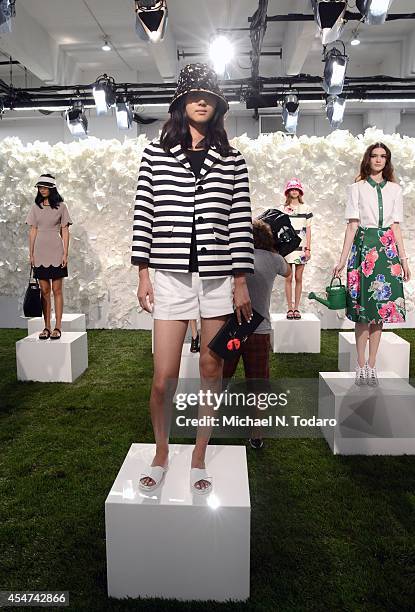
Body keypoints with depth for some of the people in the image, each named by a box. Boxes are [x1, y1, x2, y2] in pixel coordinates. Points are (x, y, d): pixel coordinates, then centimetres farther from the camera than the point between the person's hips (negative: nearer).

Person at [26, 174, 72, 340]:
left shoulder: (61, 207, 1)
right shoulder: (36, 207, 9)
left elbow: (65, 231, 0)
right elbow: (33, 231, 9)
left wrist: (65, 253, -7)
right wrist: (31, 253, 5)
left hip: (56, 253, -3)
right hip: (40, 253, 3)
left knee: (57, 290, -1)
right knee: (44, 291, 5)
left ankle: (57, 328, 4)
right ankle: (47, 327, 11)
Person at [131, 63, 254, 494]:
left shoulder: (231, 160, 8)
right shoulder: (156, 153, 8)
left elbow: (240, 222, 4)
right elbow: (144, 214, 5)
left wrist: (241, 282, 0)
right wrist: (143, 274, 0)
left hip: (218, 277, 1)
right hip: (171, 276, -1)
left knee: (211, 374, 8)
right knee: (163, 380, -1)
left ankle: (198, 459, 27)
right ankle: (160, 456, 27)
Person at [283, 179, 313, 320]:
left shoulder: (306, 209, 8)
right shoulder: (283, 209, 6)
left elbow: (308, 230, 7)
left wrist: (308, 248, 1)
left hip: (301, 247, 1)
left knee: (298, 278, 3)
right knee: (289, 278, 0)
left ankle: (296, 308, 9)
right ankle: (290, 308, 6)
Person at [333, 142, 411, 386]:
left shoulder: (395, 189, 12)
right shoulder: (357, 188, 5)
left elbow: (396, 227, 10)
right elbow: (352, 226, 0)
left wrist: (404, 259, 5)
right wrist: (343, 260, -7)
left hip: (387, 249, 3)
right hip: (363, 246, -2)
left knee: (381, 309, 2)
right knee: (362, 308, -3)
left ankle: (372, 365, 11)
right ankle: (361, 366, 6)